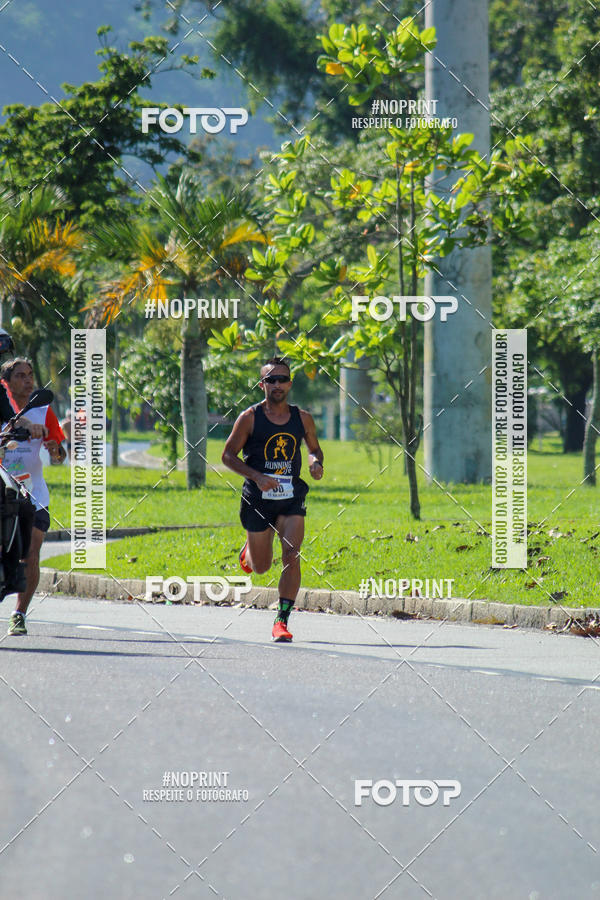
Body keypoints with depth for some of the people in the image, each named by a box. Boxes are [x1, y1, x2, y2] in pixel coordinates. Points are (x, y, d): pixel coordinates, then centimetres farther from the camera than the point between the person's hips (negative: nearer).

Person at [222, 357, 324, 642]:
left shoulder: (302, 419, 3)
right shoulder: (250, 418, -6)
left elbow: (315, 449, 18)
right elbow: (228, 455, -3)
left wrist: (316, 462, -6)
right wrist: (257, 476, -17)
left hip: (292, 498, 1)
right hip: (258, 498, -1)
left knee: (291, 555, -18)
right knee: (261, 567, 9)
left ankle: (282, 620, -12)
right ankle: (249, 550, 48)